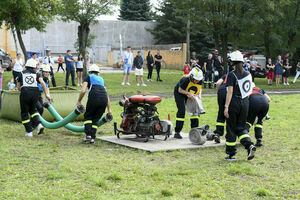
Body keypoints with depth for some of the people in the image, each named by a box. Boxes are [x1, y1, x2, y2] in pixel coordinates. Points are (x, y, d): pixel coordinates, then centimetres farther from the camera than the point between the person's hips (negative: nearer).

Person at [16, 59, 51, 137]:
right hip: (35, 93, 2)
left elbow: (19, 87, 22)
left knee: (24, 113, 12)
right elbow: (42, 82, -1)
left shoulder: (21, 74, 19)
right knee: (33, 109, 25)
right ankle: (38, 124, 5)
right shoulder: (37, 74, 17)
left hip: (25, 93, -1)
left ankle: (29, 131, 7)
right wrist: (47, 94, -3)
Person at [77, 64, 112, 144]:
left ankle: (88, 135, 1)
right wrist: (109, 109, 32)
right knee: (95, 119, 18)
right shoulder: (101, 79, 32)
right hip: (104, 99, 4)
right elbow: (107, 95, 30)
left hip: (94, 98, -4)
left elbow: (83, 90, 2)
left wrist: (79, 101, 15)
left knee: (88, 116, 17)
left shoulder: (88, 77, 18)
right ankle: (92, 138, 8)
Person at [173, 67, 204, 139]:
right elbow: (180, 90, -23)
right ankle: (177, 132, -11)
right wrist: (189, 93, -34)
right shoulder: (185, 80, -35)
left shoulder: (200, 81, -18)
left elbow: (200, 88, 4)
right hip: (180, 93, -6)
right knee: (181, 111, -16)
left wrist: (199, 94, -15)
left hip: (191, 95, 6)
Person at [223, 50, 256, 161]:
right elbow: (249, 90, 12)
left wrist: (226, 107, -14)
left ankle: (231, 154, 12)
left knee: (231, 128, 7)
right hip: (245, 102, 5)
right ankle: (249, 145, -10)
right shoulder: (247, 74, 6)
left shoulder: (232, 75, -10)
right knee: (241, 127, 15)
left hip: (234, 102, -5)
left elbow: (230, 92, -15)